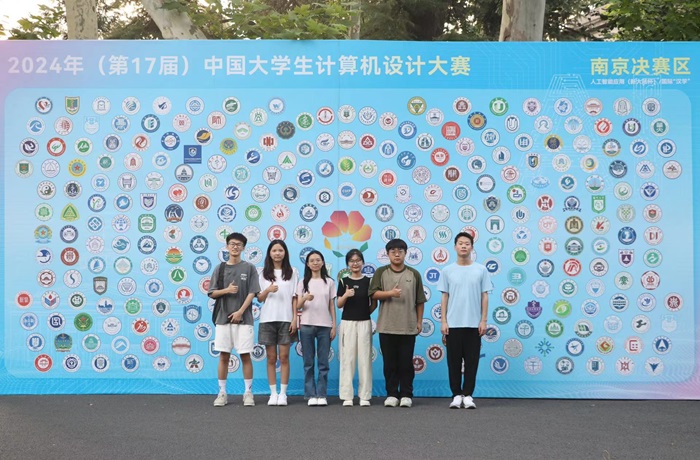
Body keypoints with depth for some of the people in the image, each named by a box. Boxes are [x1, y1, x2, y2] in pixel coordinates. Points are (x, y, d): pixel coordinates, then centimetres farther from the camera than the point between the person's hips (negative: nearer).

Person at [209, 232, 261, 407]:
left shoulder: (249, 268, 3)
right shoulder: (220, 269, 10)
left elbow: (252, 293, -3)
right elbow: (212, 293, 8)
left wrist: (240, 311, -13)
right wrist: (226, 290, -11)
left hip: (243, 319, -2)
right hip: (223, 318, 2)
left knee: (245, 355, -1)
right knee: (223, 356, 3)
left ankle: (248, 393, 6)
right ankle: (222, 393, 9)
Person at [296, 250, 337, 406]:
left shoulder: (329, 282, 8)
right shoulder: (303, 282, 7)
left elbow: (332, 306, 9)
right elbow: (298, 306, 2)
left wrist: (334, 326, 1)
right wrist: (305, 298, -20)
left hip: (325, 326, 0)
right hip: (307, 326, 0)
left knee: (323, 363, -1)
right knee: (308, 362, 0)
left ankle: (322, 395, 3)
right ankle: (311, 395, 3)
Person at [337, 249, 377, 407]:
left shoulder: (368, 281, 4)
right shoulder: (344, 282, 5)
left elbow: (374, 304, 9)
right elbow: (339, 305, 1)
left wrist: (365, 313, 3)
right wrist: (346, 295, -16)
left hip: (364, 323, 0)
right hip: (347, 323, 0)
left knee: (365, 358, 0)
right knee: (347, 358, 0)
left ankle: (365, 396, 5)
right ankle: (347, 396, 3)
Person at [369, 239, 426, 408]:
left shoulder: (414, 274, 5)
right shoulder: (381, 272, 4)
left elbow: (420, 301, 8)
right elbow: (373, 293, -4)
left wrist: (419, 321, 5)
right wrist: (390, 293, -19)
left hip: (408, 327, 0)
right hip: (387, 327, 0)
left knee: (406, 362, 3)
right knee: (390, 363, 5)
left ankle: (406, 395, 11)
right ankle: (391, 394, 13)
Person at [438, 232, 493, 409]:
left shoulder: (481, 270, 3)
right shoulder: (448, 271, 4)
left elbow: (485, 297, 3)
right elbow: (444, 297, 4)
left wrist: (483, 321, -3)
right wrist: (443, 321, -2)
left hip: (474, 324, 0)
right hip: (453, 323, 0)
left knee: (471, 361, 3)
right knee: (454, 361, 3)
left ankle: (468, 395, 10)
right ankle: (457, 395, 11)